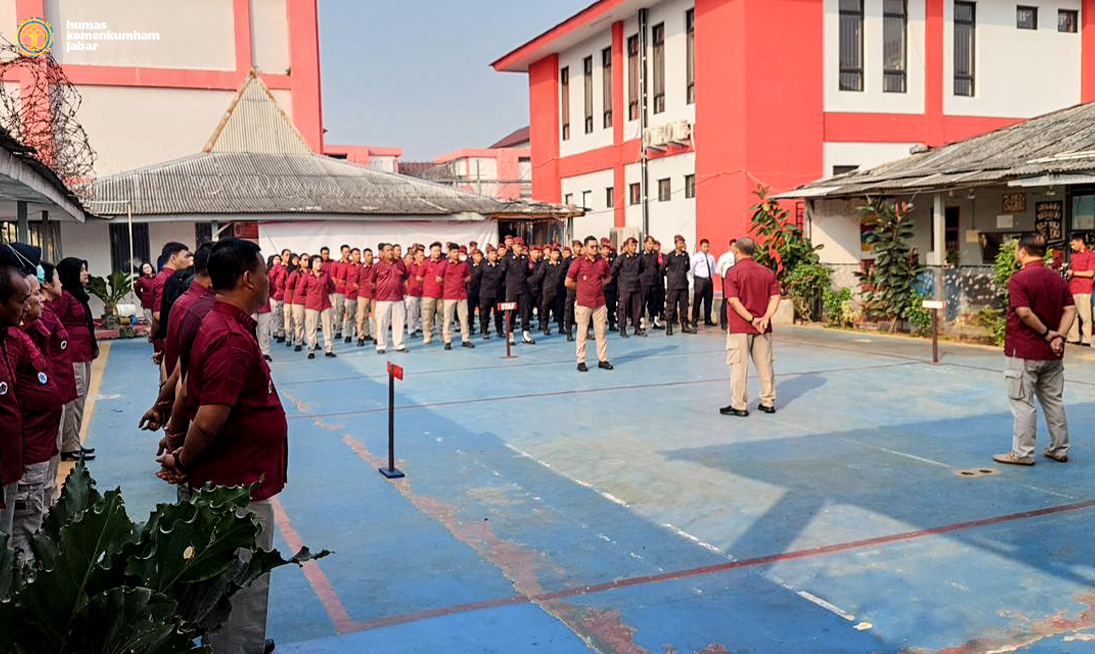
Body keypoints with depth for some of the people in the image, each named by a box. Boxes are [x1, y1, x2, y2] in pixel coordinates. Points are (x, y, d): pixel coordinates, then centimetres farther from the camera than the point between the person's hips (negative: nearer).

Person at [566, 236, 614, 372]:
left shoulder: (602, 262, 6)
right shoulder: (578, 263, -5)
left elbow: (608, 277, 24)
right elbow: (568, 282, 0)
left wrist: (600, 285, 9)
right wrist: (582, 288, 5)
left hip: (599, 302, 3)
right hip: (583, 303, -3)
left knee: (601, 332, 6)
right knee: (582, 332, 1)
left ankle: (603, 360, 14)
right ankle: (581, 361, 7)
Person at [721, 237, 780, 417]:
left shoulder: (733, 272, -9)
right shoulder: (768, 272, 6)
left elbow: (734, 301, -17)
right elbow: (775, 297, -1)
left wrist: (751, 319, -15)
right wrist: (766, 317, -10)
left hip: (739, 327, -5)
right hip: (763, 328, 5)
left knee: (738, 366, 1)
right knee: (765, 365, 12)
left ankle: (739, 406, 4)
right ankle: (768, 403, 19)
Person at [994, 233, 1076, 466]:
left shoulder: (1018, 279, -14)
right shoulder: (1057, 279, 7)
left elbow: (1024, 313, -23)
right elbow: (1070, 310, 0)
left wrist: (1047, 333, -12)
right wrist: (1059, 336, -8)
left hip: (1024, 352, -7)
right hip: (1052, 353, 7)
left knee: (1023, 403, 1)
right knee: (1053, 401, 16)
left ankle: (1022, 453, 5)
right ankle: (1059, 449, 24)